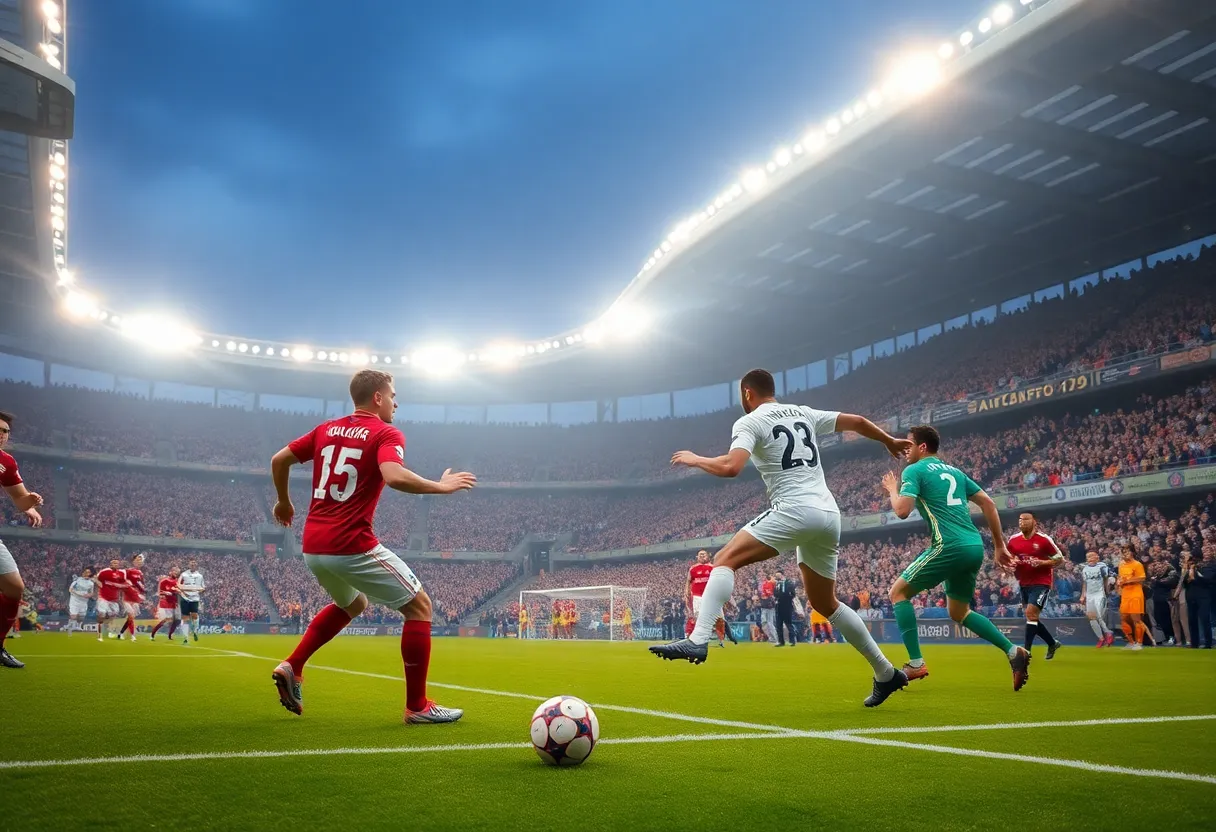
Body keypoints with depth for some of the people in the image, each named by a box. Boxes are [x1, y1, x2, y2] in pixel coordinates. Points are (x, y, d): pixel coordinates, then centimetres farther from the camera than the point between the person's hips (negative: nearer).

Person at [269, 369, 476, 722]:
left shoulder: (326, 429, 14)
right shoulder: (386, 434, -6)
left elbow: (279, 460, 15)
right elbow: (394, 477, -25)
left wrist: (284, 501, 30)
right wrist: (442, 486, -12)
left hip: (312, 548, 8)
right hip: (352, 547, -8)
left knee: (352, 604, 34)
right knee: (419, 606, 4)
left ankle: (291, 667, 23)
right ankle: (417, 706, 6)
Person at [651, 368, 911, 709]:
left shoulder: (749, 422, 2)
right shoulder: (804, 413, 22)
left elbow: (730, 467, -15)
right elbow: (857, 422, 29)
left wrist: (695, 459, 2)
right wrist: (890, 441, 46)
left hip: (794, 510, -7)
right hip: (829, 514, 7)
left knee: (725, 561, -8)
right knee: (825, 604, 21)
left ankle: (697, 641, -27)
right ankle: (887, 674, 26)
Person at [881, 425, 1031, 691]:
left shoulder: (914, 470, 1)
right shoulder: (954, 471, 23)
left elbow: (902, 511, -13)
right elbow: (988, 503, 18)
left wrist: (892, 490, 9)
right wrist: (999, 545, 20)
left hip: (950, 547, -8)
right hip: (975, 547, 8)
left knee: (898, 592, 5)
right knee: (959, 613, 23)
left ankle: (916, 663, -3)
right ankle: (1013, 651, 9)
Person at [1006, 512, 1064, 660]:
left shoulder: (1044, 539, -12)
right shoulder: (1013, 540, 2)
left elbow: (1059, 559, -5)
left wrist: (1042, 563, -21)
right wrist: (1012, 563, -7)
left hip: (1041, 583, -6)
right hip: (1024, 584, 6)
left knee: (1031, 613, -17)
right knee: (1032, 618, 12)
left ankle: (1026, 650, -13)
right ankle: (1052, 643, 34)